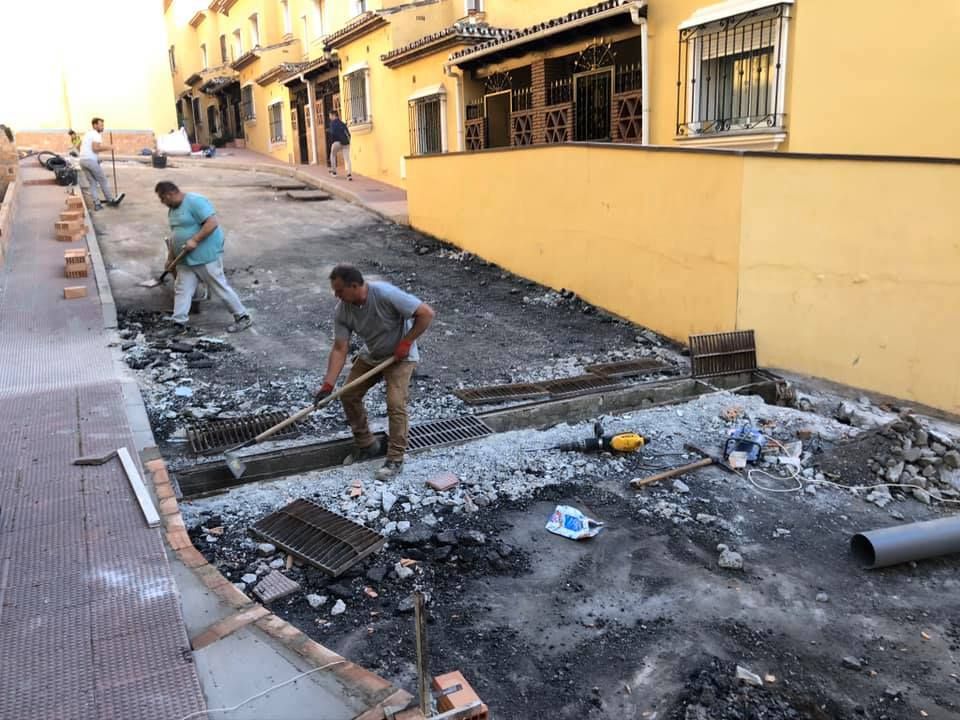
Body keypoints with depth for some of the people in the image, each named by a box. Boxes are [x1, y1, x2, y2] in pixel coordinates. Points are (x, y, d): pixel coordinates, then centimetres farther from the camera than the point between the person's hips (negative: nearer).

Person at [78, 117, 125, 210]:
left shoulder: (87, 134, 22)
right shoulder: (96, 134, -7)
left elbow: (80, 147, 26)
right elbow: (95, 148, -20)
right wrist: (107, 148, -9)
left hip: (82, 160, 9)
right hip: (91, 160, -9)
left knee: (92, 183, 10)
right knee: (103, 180, 3)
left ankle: (96, 204, 5)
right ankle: (110, 200, 11)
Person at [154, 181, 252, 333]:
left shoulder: (195, 202, -17)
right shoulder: (172, 209, 13)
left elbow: (213, 223, -26)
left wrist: (195, 240, -27)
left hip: (206, 255, -9)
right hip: (186, 259, 9)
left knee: (220, 287, -2)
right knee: (182, 289, 6)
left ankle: (243, 317, 9)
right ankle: (178, 323, 11)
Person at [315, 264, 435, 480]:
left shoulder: (386, 294, -32)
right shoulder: (342, 311, -16)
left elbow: (426, 313, -28)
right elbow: (340, 349, -13)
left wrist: (406, 342, -25)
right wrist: (328, 385, -21)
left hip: (400, 356, -6)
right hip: (371, 356, 6)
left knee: (395, 403, -17)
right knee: (348, 395, 3)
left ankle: (395, 460, -3)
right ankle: (365, 445, 20)